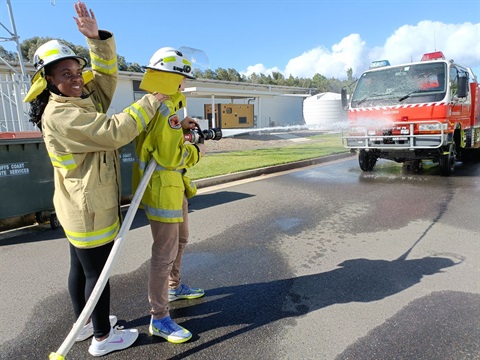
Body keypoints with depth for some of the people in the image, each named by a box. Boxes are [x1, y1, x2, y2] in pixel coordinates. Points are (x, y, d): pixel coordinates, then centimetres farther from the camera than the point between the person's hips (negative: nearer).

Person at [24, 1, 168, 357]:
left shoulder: (85, 99, 9)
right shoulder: (59, 114, -20)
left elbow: (106, 74, 12)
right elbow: (114, 132, -27)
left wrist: (97, 37, -3)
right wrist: (151, 102, -19)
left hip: (83, 208, 10)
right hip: (89, 210, -10)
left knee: (81, 267, 21)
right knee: (97, 272, 4)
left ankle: (84, 323, 39)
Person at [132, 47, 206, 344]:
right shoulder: (164, 109, -22)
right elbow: (171, 156, -26)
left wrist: (180, 128, 8)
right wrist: (196, 152, -10)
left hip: (174, 186, 11)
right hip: (162, 189, -11)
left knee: (180, 239, 25)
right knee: (165, 252, -2)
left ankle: (174, 287, 45)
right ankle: (159, 318, 13)